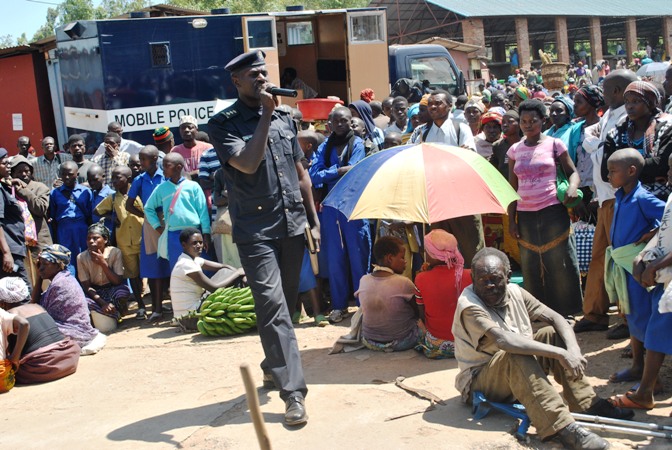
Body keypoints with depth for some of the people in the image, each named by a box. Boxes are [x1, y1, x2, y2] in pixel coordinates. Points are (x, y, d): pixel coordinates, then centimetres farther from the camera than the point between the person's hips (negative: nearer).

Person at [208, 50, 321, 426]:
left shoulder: (285, 119, 13)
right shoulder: (224, 124, -3)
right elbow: (247, 163, -21)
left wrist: (314, 219, 15)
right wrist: (265, 117, -17)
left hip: (293, 225, 6)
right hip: (256, 230, -5)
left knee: (287, 302, 14)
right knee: (272, 305, -12)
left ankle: (273, 365, 35)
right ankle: (293, 391, -11)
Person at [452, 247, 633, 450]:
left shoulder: (515, 292, -2)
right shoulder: (469, 306, -24)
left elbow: (556, 318, -4)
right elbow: (504, 340, -38)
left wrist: (573, 349, -25)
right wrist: (559, 354, -39)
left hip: (518, 376, 7)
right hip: (480, 381, -7)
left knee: (552, 334, -8)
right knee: (517, 355, -35)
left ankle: (588, 404, -11)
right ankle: (563, 429, -42)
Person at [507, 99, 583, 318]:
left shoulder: (554, 144, 2)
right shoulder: (515, 150, 9)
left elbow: (572, 172, 5)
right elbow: (512, 188, 10)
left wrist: (572, 187, -19)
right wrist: (512, 220, 5)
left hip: (553, 211, -3)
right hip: (526, 215, 3)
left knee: (560, 262, 1)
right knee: (532, 265, 7)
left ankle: (564, 310, 13)